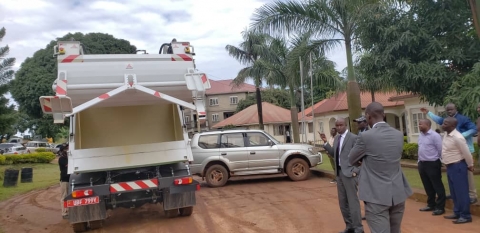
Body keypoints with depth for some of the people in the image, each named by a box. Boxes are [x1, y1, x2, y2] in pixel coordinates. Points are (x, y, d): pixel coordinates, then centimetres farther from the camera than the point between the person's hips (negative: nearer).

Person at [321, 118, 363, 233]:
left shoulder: (353, 138, -11)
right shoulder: (337, 138, 12)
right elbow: (334, 153, 12)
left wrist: (355, 171, -17)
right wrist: (325, 142, 2)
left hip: (349, 173, -8)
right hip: (339, 172, 8)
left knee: (352, 201, -2)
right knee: (343, 202, 13)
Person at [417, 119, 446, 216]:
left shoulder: (435, 135, -14)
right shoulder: (420, 135, 10)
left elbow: (440, 150, -12)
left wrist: (441, 162, -9)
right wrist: (420, 161, 15)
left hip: (432, 164, -8)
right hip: (422, 164, 8)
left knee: (437, 186, 2)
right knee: (428, 187, 17)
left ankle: (440, 207, 10)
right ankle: (431, 205, 28)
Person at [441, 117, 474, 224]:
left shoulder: (457, 137, -22)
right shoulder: (446, 134, 4)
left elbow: (466, 153, -15)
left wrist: (470, 166, -5)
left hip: (458, 166, -9)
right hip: (450, 166, 9)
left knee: (461, 191, -1)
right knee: (454, 192, 16)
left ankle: (465, 216, 7)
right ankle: (457, 213, 27)